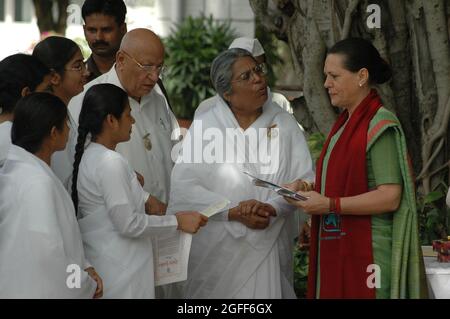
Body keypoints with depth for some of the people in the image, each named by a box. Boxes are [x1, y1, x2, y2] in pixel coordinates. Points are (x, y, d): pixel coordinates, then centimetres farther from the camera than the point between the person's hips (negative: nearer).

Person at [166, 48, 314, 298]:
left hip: (268, 250, 1)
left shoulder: (285, 124, 5)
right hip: (214, 252, -1)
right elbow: (183, 186, -8)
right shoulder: (204, 125, 0)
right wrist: (233, 212, -17)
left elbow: (305, 181, -2)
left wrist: (272, 207, -20)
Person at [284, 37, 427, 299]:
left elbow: (390, 197, -18)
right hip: (336, 248, 8)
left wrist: (330, 205, -19)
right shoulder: (345, 123, 14)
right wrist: (307, 188, 4)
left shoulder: (380, 126, -12)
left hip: (366, 252, -8)